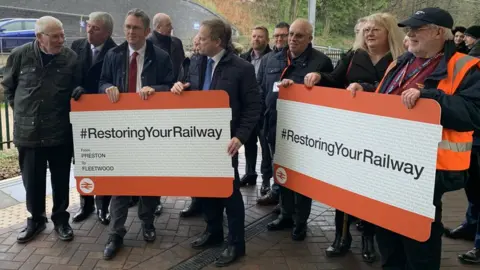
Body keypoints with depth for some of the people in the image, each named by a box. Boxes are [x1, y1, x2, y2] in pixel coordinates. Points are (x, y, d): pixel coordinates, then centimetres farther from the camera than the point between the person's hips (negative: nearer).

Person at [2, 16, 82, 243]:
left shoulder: (71, 58, -6)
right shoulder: (20, 55, -4)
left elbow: (77, 87, 9)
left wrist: (78, 92, -11)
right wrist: (21, 110, 10)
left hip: (61, 131, 0)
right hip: (28, 131, 1)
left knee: (61, 180, 10)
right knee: (32, 180, 12)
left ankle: (60, 219, 29)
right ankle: (35, 219, 31)